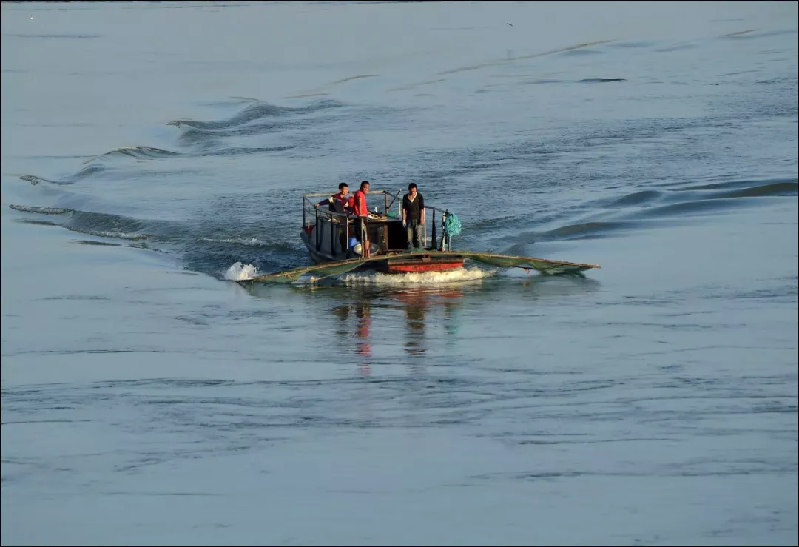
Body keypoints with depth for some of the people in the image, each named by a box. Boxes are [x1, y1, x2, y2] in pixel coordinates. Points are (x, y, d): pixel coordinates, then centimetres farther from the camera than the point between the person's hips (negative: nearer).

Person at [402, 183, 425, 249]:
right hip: (409, 220, 3)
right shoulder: (405, 197, 3)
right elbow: (404, 209, 5)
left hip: (417, 219, -3)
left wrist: (422, 219, -12)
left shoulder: (419, 196, -4)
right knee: (409, 238, 3)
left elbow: (422, 209, -5)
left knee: (418, 238, -6)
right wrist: (403, 219, 0)